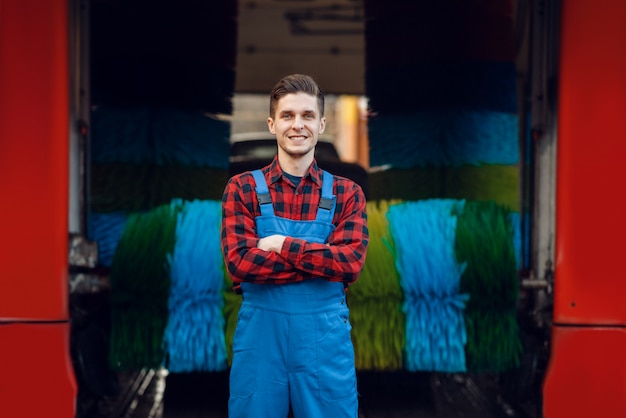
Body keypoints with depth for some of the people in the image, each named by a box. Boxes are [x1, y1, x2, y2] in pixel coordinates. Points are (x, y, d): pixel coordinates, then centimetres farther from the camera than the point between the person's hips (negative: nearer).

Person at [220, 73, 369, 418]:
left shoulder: (347, 193, 5)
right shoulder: (242, 188, 2)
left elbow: (351, 264, -9)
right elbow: (240, 263, -12)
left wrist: (283, 245, -15)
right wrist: (326, 260, -14)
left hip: (325, 337, 1)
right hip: (259, 336, 0)